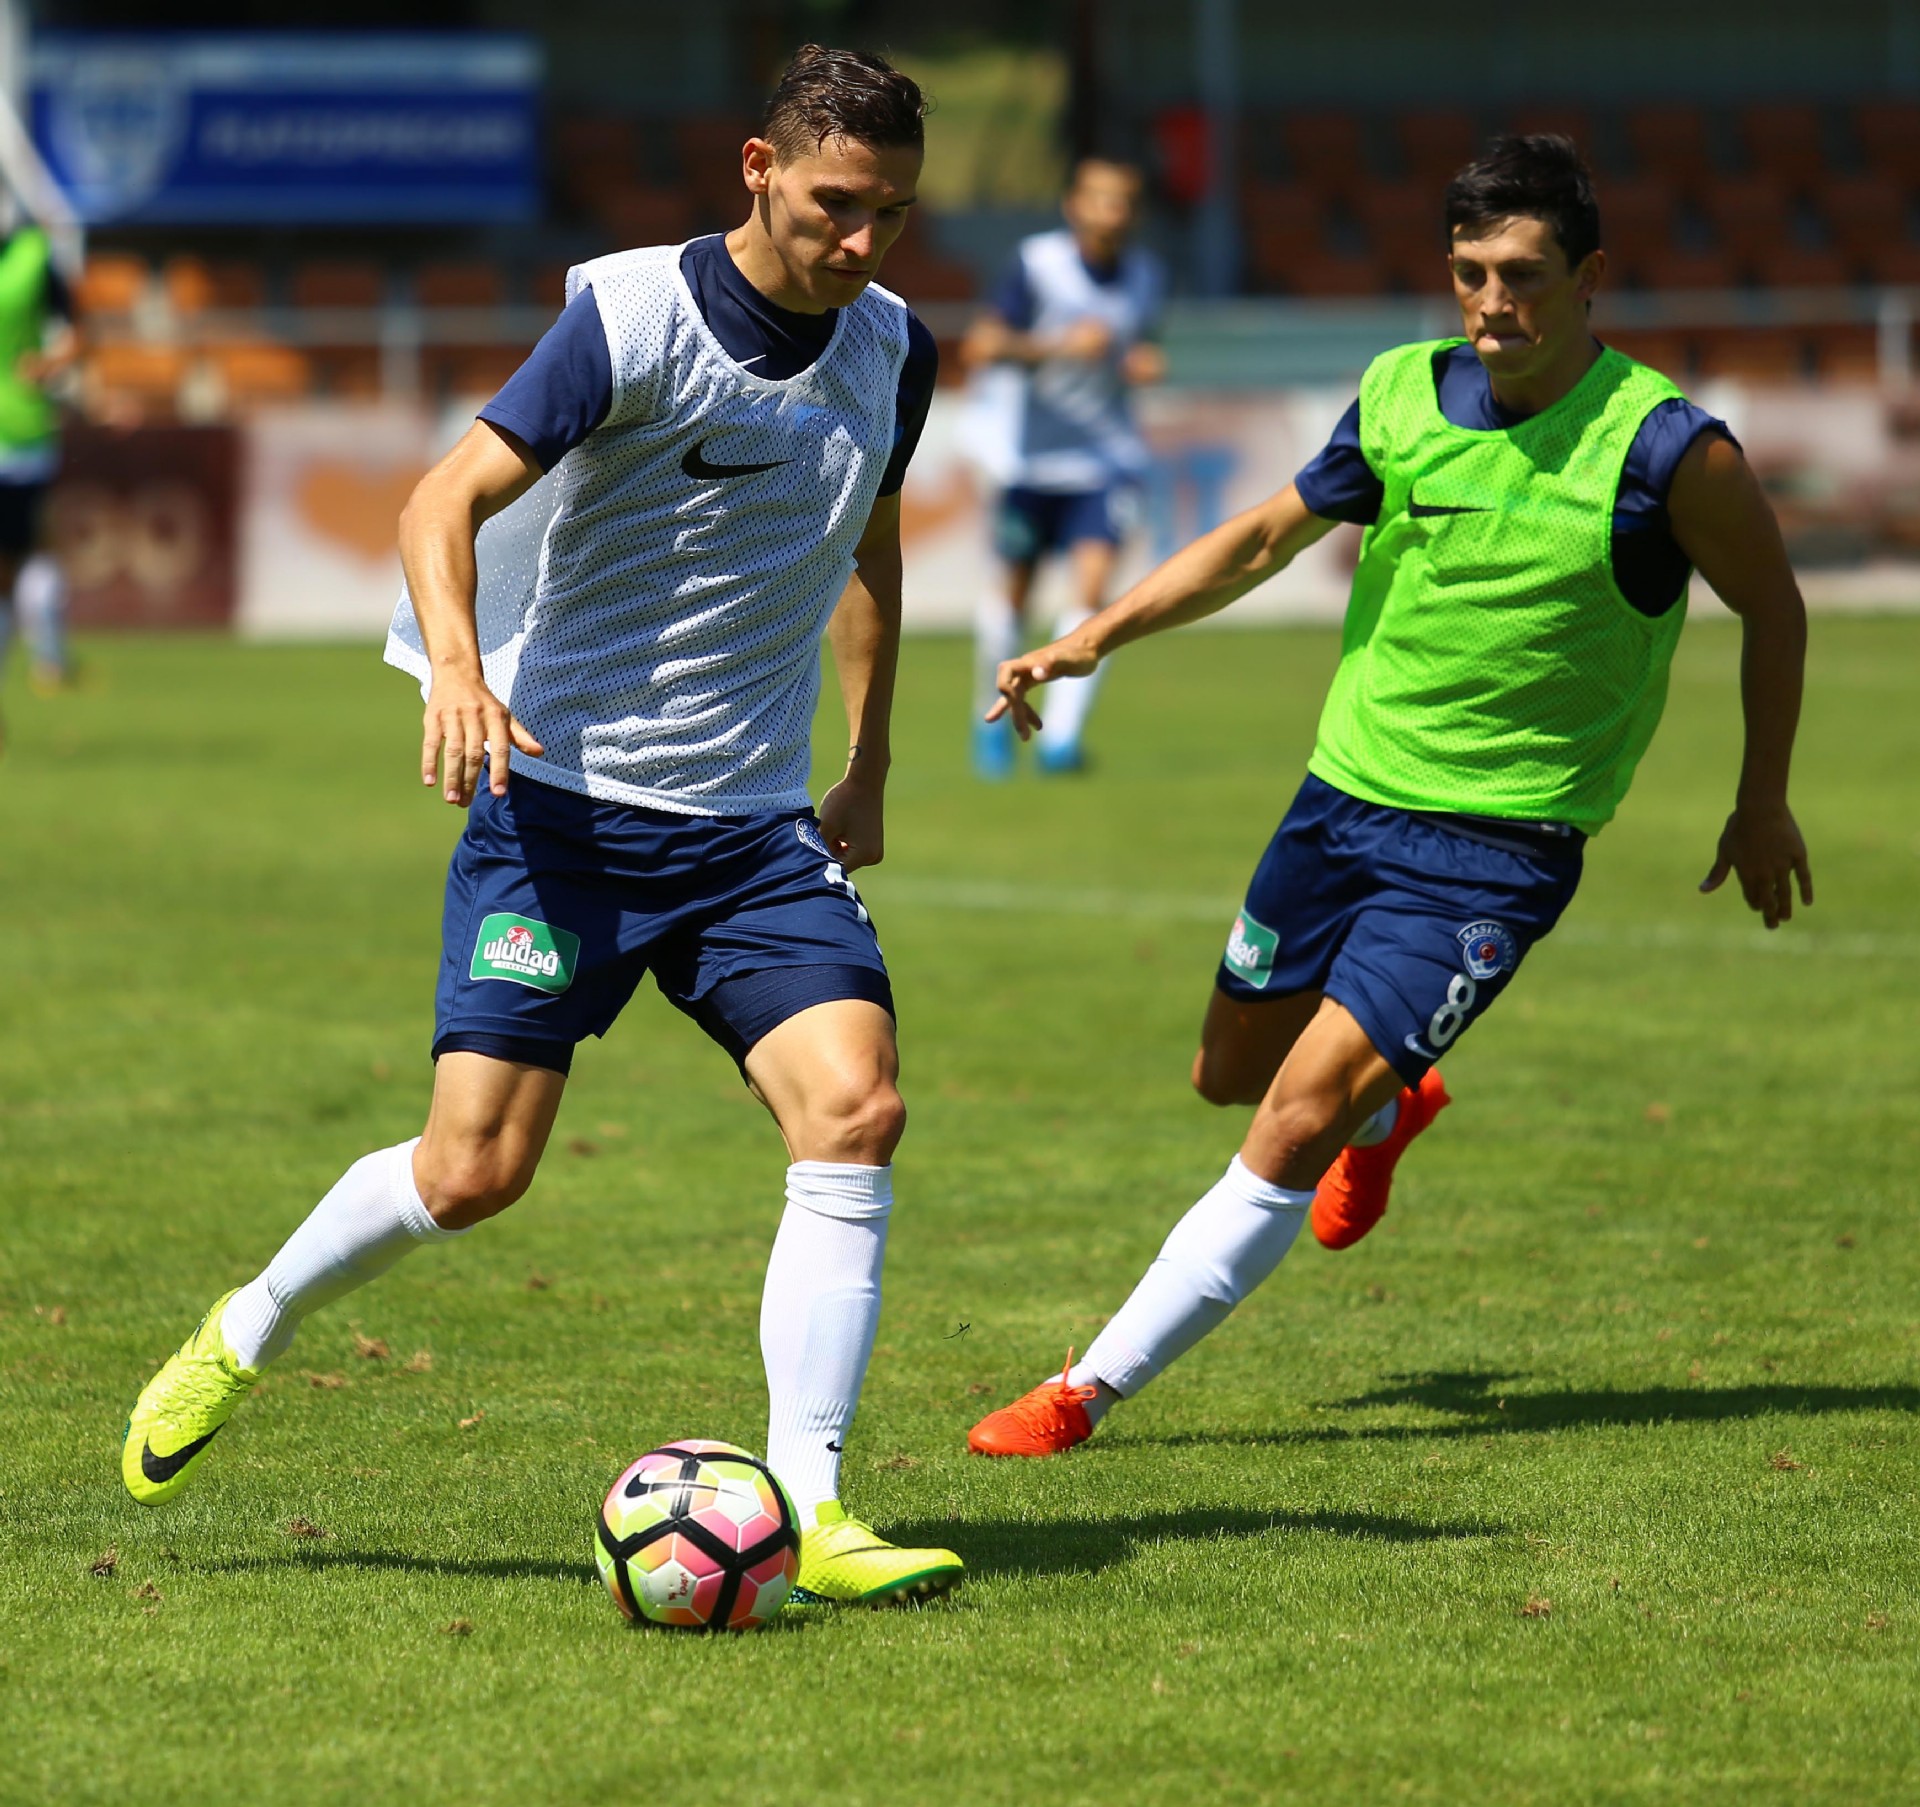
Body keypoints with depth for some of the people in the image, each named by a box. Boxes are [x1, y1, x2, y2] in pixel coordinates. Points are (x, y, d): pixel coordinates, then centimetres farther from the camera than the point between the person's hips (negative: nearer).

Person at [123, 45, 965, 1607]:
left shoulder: (893, 350, 6)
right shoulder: (636, 315, -12)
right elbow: (448, 497, -18)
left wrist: (867, 772, 24)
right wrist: (454, 664, -36)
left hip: (755, 828, 5)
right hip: (566, 800, -5)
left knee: (857, 1110, -16)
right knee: (473, 1171, -9)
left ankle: (808, 1515, -13)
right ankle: (246, 1334, 22)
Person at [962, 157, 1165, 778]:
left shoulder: (1145, 277, 2)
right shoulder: (1038, 264, -13)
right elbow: (980, 347, -18)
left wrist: (1145, 364, -2)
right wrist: (1060, 346, -28)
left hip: (1105, 458, 2)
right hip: (1030, 451, -2)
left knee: (1094, 582, -15)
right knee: (1014, 589, 7)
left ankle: (1062, 737, -15)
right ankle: (995, 718, 32)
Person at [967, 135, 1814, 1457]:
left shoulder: (1665, 450, -16)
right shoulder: (1405, 394, -3)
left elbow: (1773, 608, 1)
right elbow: (1265, 537, 12)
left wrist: (1764, 805, 9)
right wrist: (1096, 636, 4)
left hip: (1495, 851, -6)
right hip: (1346, 796, 6)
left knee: (1295, 1128, -15)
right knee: (1233, 1075, 21)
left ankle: (1093, 1390, -6)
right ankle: (1393, 1105, 55)